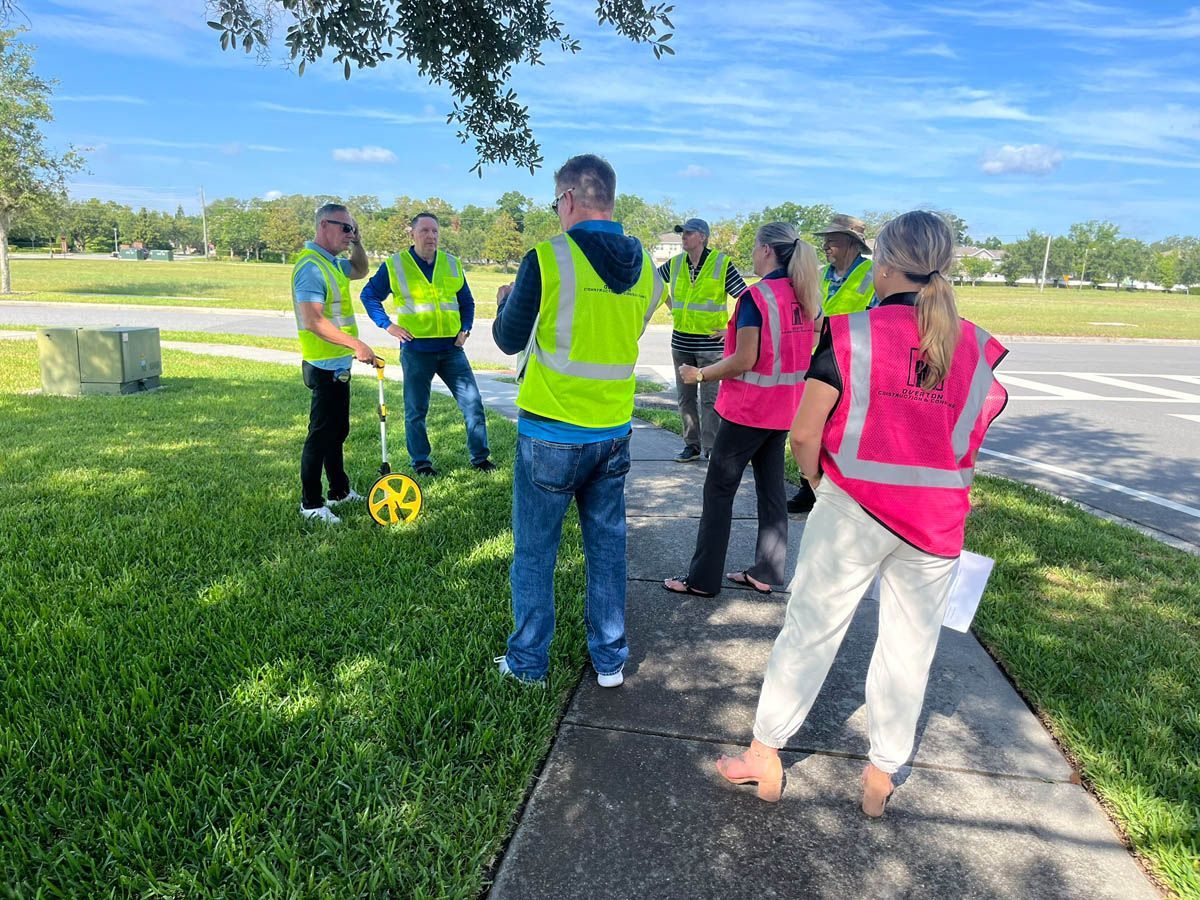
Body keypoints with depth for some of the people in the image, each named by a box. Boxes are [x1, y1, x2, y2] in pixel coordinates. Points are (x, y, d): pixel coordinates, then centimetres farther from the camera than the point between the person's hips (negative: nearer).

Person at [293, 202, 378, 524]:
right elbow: (313, 321, -28)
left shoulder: (332, 262, 11)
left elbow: (360, 270, 31)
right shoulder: (311, 266, -19)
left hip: (338, 364, 10)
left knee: (337, 431, 19)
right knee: (321, 435, -1)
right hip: (325, 366, -10)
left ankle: (340, 491, 32)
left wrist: (357, 243, 12)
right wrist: (356, 344, -30)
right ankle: (310, 503, 10)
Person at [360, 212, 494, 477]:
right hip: (416, 349, -2)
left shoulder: (452, 264, 8)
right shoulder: (394, 265, -1)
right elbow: (369, 295, 6)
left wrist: (465, 328, 4)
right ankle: (420, 462, 21)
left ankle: (480, 457, 15)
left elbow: (466, 301, 18)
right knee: (416, 410, 6)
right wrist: (387, 325, -6)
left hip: (451, 348, 3)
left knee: (473, 403, 1)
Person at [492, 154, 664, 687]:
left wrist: (506, 303, 17)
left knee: (535, 551, 10)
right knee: (607, 546, 16)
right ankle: (610, 660, 27)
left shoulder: (547, 259, -13)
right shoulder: (644, 269, 2)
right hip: (614, 432, 5)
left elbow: (509, 340, -4)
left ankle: (528, 662, 23)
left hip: (551, 432, -4)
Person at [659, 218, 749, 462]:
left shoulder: (722, 264, -8)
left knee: (710, 398, -2)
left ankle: (712, 448, 6)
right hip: (681, 342, 5)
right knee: (685, 397, 10)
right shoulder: (675, 264, 4)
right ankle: (691, 445, 21)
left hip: (711, 342, -5)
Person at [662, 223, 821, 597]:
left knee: (719, 489, 2)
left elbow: (744, 360, -20)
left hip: (749, 408, -7)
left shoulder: (756, 296, -18)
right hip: (784, 407, 8)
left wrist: (700, 374, -8)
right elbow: (814, 346, 14)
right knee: (771, 486, 13)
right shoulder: (806, 295, 5)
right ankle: (765, 574, 20)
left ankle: (703, 578, 8)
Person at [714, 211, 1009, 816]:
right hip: (936, 521, 4)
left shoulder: (852, 332, -11)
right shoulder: (977, 346, 1)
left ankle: (764, 756, 24)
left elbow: (804, 434, -14)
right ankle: (881, 775, 30)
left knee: (809, 630, 9)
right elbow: (970, 448, 6)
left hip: (853, 510, -3)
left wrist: (816, 479, 4)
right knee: (909, 645, 15)